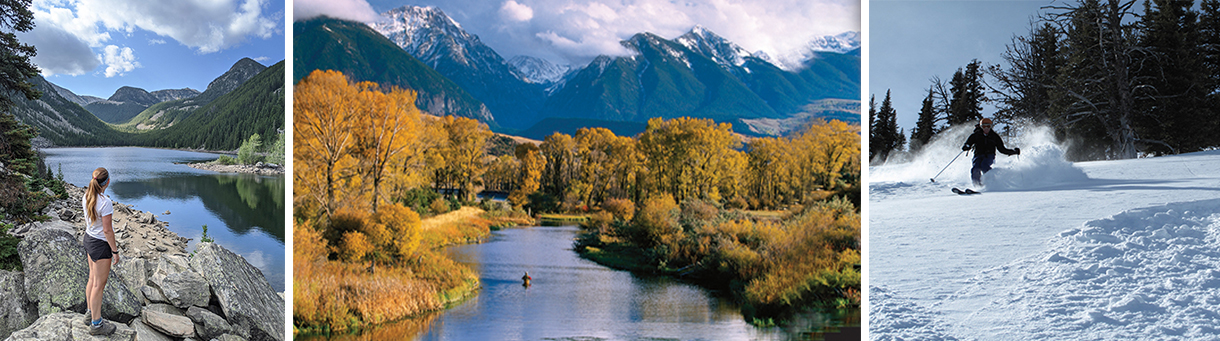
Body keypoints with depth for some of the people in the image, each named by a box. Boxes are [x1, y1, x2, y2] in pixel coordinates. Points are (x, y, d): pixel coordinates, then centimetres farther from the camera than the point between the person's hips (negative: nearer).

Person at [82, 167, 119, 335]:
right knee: (99, 284, 2)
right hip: (101, 245, -8)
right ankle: (96, 324, 11)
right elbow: (107, 230, -21)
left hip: (88, 239, 8)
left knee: (92, 279, 22)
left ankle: (91, 312, 36)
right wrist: (115, 251, -12)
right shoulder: (105, 202, -26)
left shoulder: (86, 197, -1)